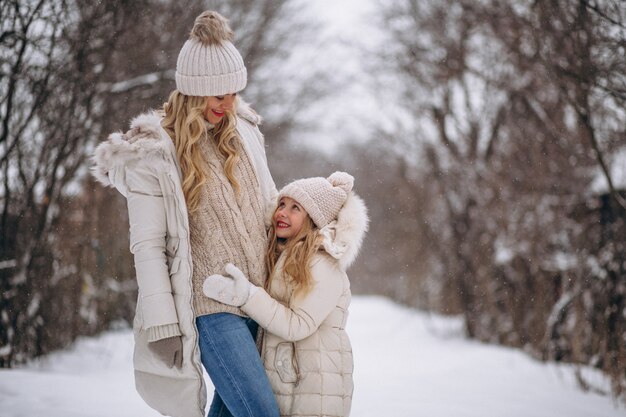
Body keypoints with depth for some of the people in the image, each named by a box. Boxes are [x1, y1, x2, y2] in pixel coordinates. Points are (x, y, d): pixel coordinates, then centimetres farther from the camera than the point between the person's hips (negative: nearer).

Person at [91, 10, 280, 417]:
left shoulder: (242, 129, 8)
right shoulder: (154, 152, -9)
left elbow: (269, 204, 18)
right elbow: (147, 246, -10)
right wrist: (162, 325, -13)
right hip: (211, 307, -6)